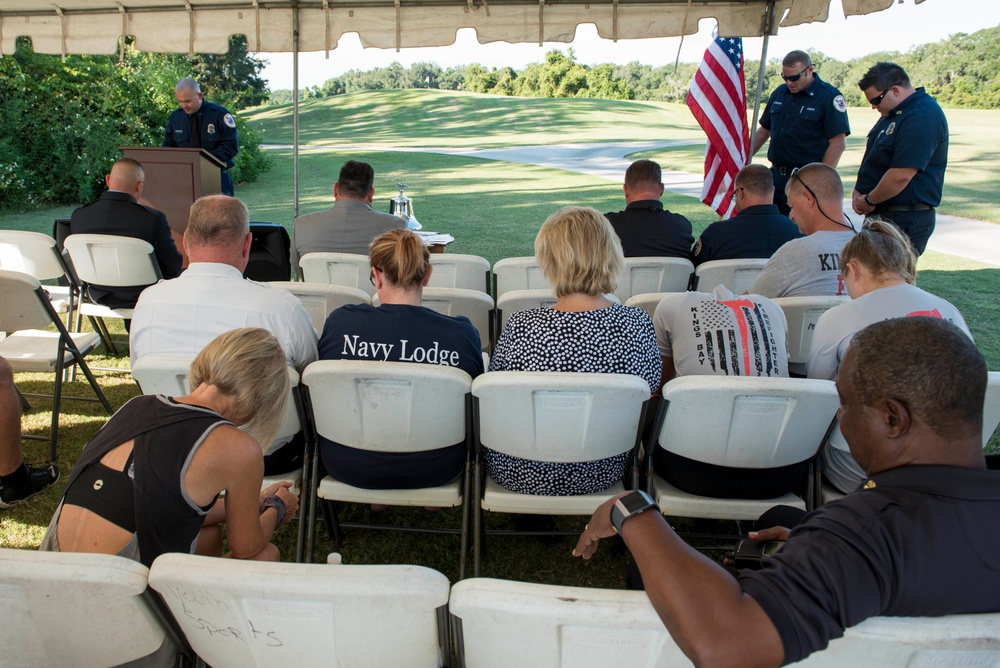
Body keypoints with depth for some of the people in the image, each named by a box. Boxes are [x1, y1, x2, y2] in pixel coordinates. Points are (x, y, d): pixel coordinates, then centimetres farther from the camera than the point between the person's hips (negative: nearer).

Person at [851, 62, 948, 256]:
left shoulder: (922, 117, -19)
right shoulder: (894, 113, 15)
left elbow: (901, 176, -26)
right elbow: (873, 157, 22)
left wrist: (869, 201, -12)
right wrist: (858, 192, 7)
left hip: (906, 221, -10)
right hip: (882, 214, 10)